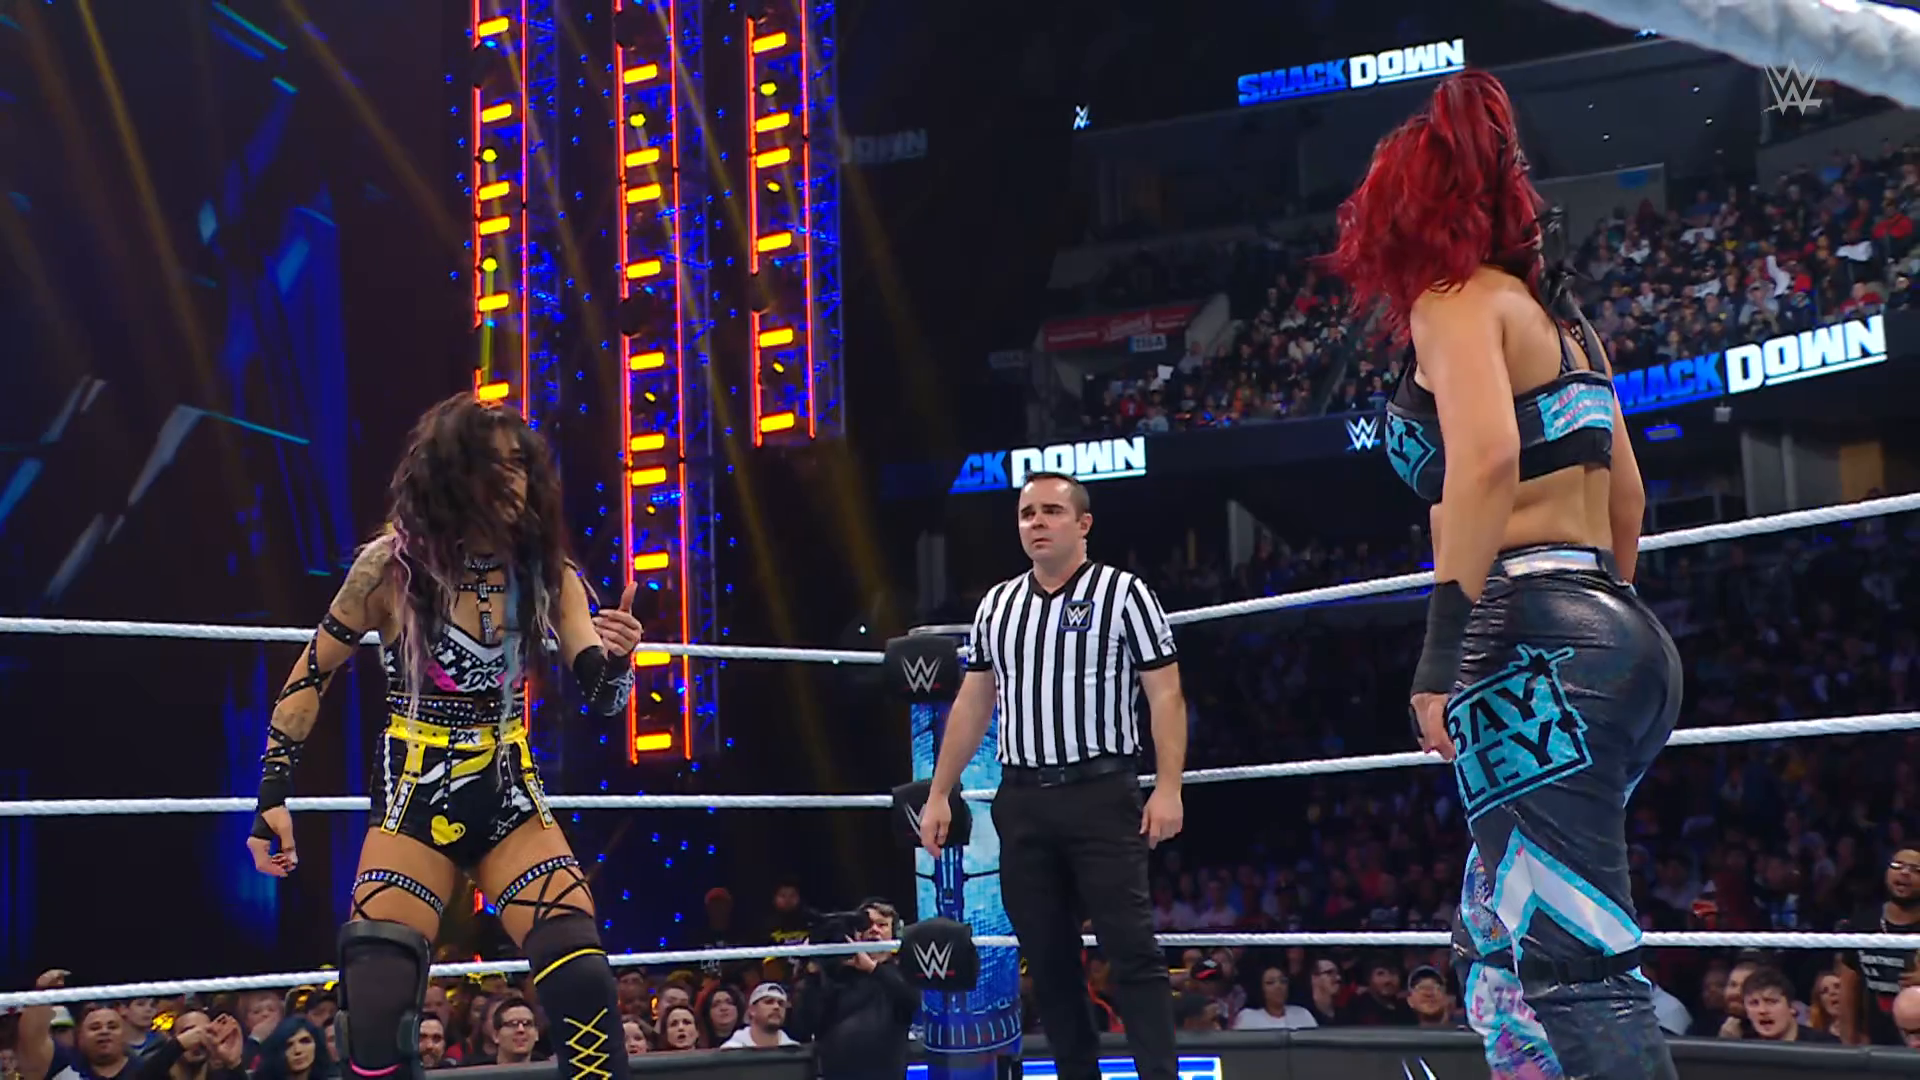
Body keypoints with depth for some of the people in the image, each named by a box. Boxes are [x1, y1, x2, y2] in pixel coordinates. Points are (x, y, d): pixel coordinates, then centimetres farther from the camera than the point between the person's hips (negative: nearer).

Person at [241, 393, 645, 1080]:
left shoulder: (547, 572, 0)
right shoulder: (393, 565, -8)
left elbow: (603, 697, -1)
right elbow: (310, 679, 1)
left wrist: (616, 660, -25)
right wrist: (274, 794, -5)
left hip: (509, 796, 3)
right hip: (415, 799, -2)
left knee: (588, 987, -12)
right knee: (376, 1019, -11)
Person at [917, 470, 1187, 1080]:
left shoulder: (1123, 594, -1)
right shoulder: (997, 605, 14)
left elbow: (1165, 695, -5)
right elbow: (972, 706, 18)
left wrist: (1168, 787, -15)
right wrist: (939, 794, 13)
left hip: (1101, 794, -5)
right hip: (1021, 802, 5)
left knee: (1131, 949, -8)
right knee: (1046, 955, 7)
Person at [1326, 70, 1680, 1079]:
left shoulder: (1454, 300, -4)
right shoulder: (1555, 310, 22)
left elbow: (1486, 458, -21)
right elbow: (1625, 490, 27)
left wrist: (1443, 648, -22)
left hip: (1528, 643, -9)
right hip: (1622, 641, 9)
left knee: (1578, 963, -12)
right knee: (1502, 933, 17)